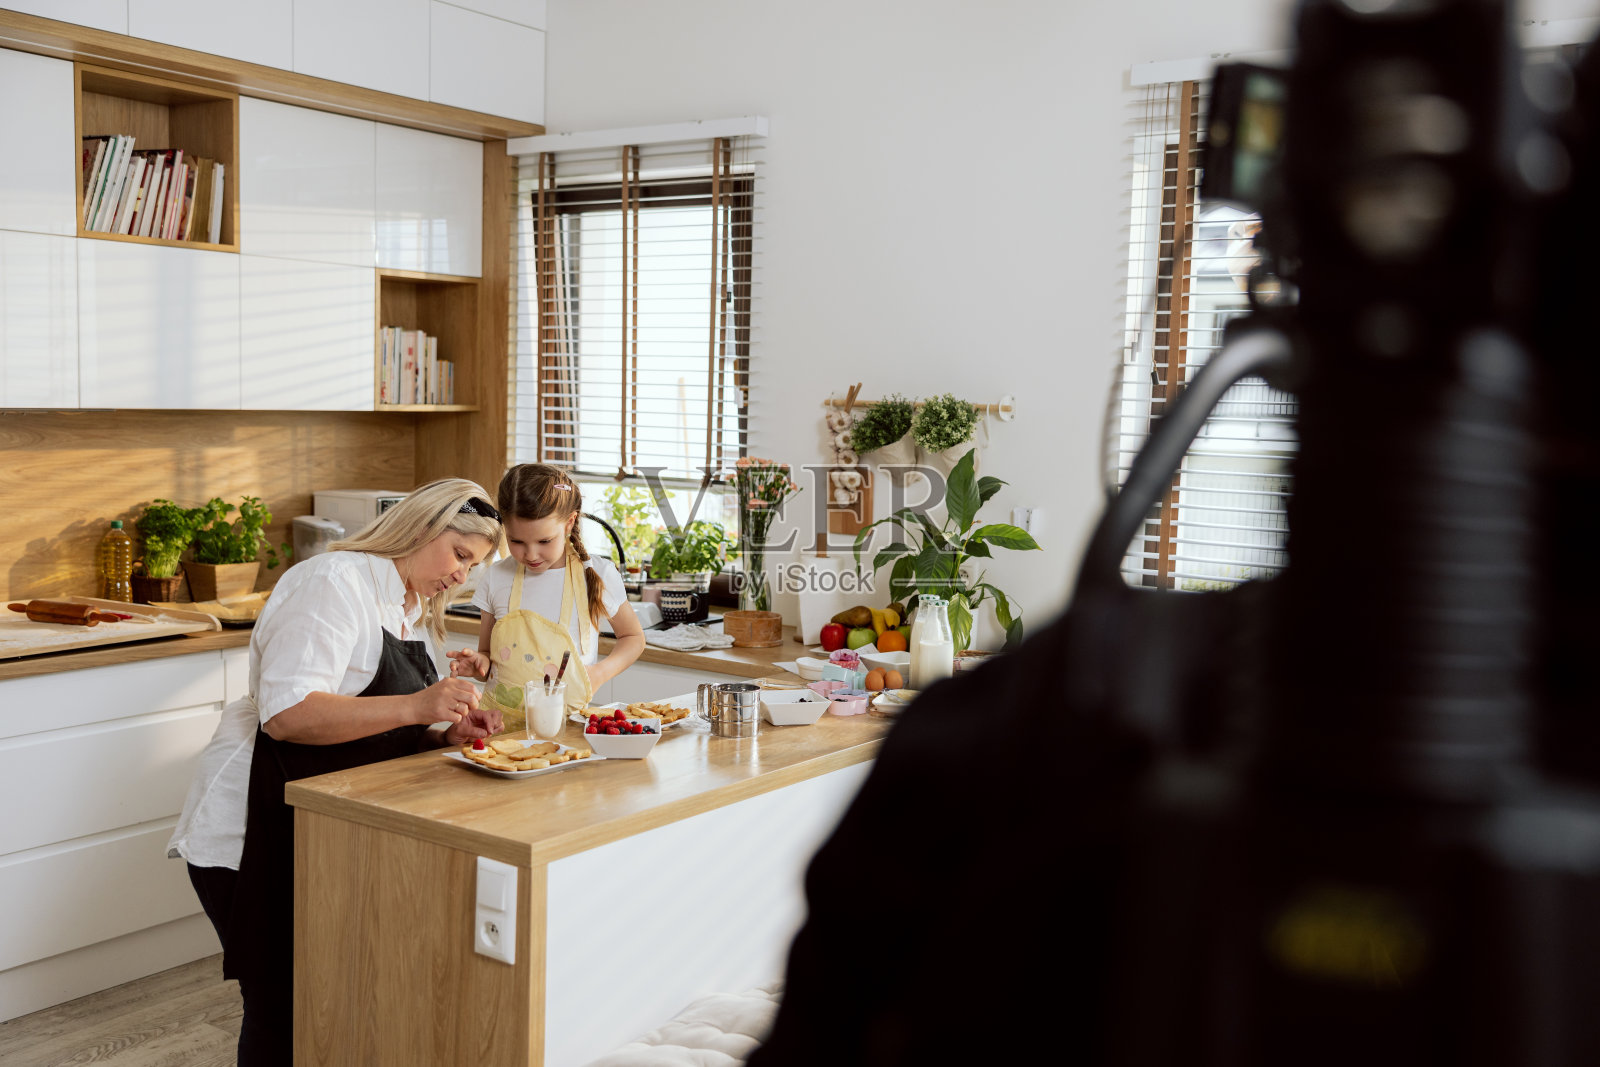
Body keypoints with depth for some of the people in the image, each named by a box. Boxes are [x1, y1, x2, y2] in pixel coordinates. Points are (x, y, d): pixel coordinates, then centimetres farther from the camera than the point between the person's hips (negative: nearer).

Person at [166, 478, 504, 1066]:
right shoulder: (335, 582, -16)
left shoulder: (413, 611, 15)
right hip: (255, 833, -9)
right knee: (282, 1007, -3)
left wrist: (448, 732, 0)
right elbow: (287, 714, -27)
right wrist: (416, 706, -32)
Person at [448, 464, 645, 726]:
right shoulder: (497, 578, 5)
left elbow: (633, 637, 15)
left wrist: (600, 673, -3)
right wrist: (479, 665, -8)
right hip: (500, 720, 2)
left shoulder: (598, 576, 0)